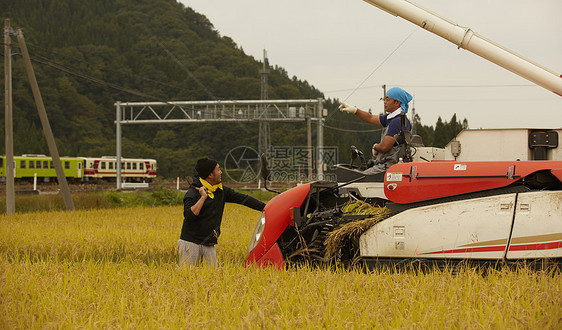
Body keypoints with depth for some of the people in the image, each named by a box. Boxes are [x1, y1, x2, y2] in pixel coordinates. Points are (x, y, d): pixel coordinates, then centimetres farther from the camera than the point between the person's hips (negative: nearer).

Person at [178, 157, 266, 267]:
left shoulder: (221, 191, 8)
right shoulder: (193, 193, -11)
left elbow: (242, 198, 10)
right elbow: (189, 216, -23)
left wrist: (265, 208, 6)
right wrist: (203, 197, -25)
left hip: (209, 245, 6)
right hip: (191, 244, -6)